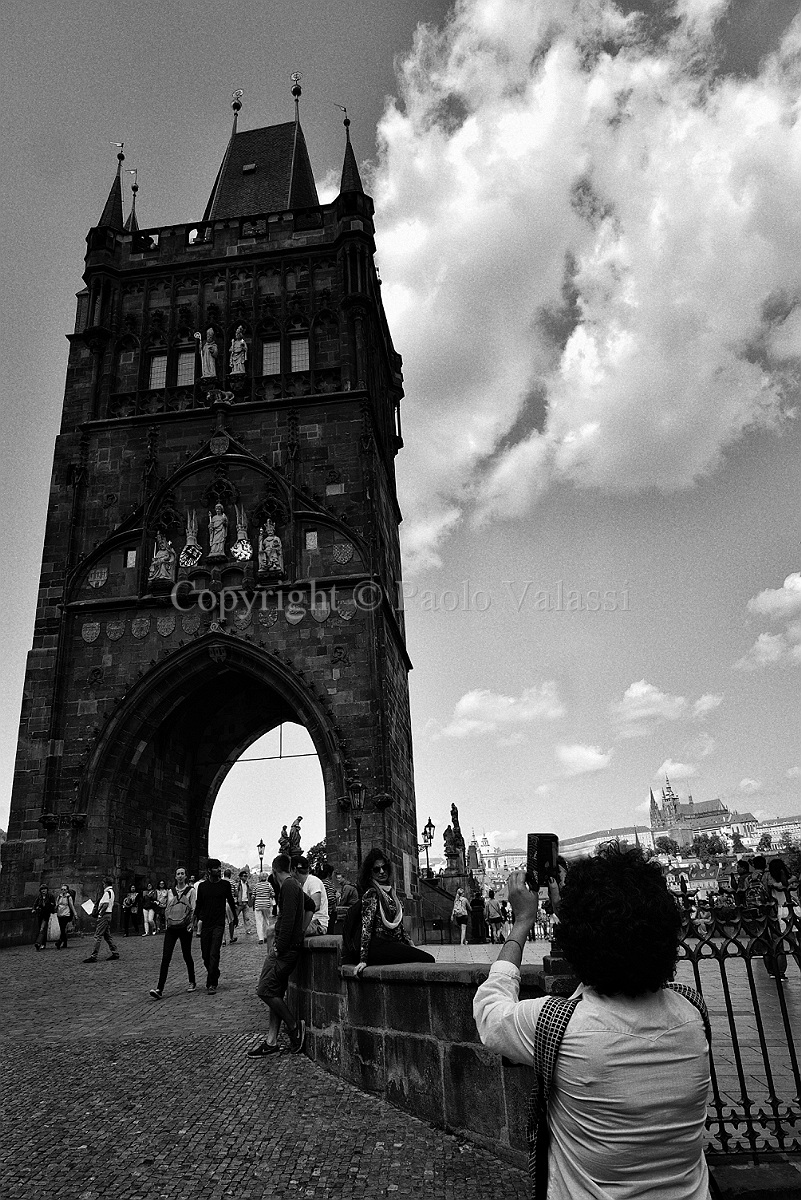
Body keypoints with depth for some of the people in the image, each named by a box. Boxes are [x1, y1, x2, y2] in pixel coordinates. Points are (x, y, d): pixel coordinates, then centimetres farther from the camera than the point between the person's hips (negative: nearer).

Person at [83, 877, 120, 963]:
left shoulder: (107, 892, -15)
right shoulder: (111, 892, 16)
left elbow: (105, 905, -23)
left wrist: (100, 915, -18)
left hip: (104, 915, -10)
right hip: (108, 915, 10)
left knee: (98, 936, -8)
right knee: (106, 935, 15)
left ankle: (93, 956, -9)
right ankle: (115, 953, 17)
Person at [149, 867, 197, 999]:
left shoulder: (190, 890, 0)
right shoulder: (170, 891, 10)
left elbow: (193, 909, -1)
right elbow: (167, 909, 17)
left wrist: (191, 923, -10)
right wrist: (166, 924, 8)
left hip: (184, 927, -2)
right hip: (171, 927, 2)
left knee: (187, 956, 7)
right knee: (165, 957, -7)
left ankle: (192, 982, 26)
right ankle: (159, 989, -9)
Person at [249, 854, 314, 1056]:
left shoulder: (288, 886, -13)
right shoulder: (294, 885, 17)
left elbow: (288, 919, -21)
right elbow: (310, 905, 31)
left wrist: (280, 947, -17)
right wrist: (301, 929, 23)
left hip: (285, 948, -10)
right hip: (289, 946, 10)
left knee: (265, 990, -8)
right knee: (275, 993, 10)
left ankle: (294, 1026, 2)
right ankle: (271, 1043, 14)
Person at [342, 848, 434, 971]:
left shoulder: (391, 892, 19)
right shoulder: (371, 893, -7)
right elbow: (366, 925, -13)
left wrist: (410, 946, 18)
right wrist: (363, 960, -18)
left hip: (392, 944, 8)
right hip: (378, 946, -8)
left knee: (428, 959, -12)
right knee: (427, 959, -20)